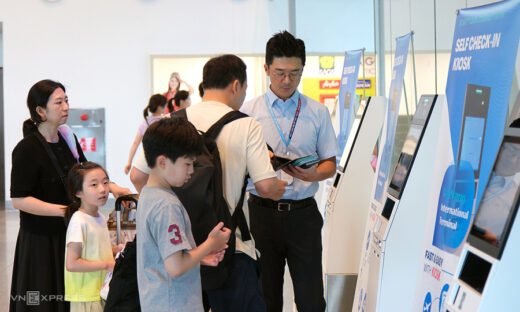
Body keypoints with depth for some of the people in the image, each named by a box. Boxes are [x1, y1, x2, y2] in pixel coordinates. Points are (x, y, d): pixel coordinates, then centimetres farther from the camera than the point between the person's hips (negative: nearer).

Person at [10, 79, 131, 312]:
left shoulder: (68, 140, 8)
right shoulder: (27, 149, -14)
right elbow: (19, 200, -17)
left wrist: (111, 187, 2)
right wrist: (66, 210, -22)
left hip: (69, 233, 6)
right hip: (41, 240, -6)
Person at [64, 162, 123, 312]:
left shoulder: (100, 218, 9)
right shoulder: (79, 221, -17)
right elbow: (71, 264, -22)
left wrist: (115, 250, 4)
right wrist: (107, 265, -18)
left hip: (104, 293, 8)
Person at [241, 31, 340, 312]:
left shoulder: (317, 112, 7)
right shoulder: (248, 111, 3)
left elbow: (330, 163, 8)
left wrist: (313, 174, -14)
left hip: (303, 213, 0)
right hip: (262, 212, 0)